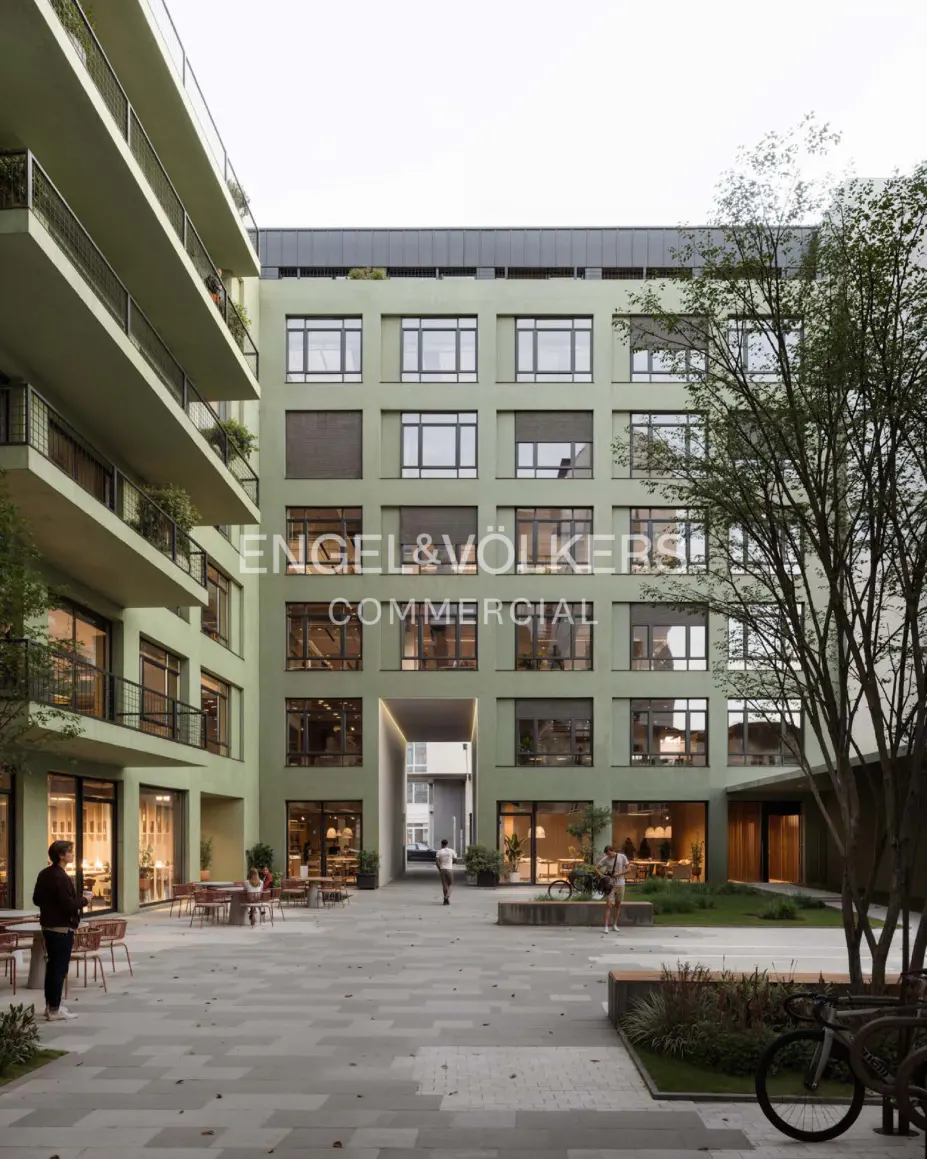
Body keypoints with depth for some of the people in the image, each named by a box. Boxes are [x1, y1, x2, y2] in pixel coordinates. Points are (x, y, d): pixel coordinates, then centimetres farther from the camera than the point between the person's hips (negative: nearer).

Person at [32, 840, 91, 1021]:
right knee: (60, 968, -4)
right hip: (62, 928, -9)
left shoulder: (44, 874, 8)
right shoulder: (61, 877, -21)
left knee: (52, 966, 17)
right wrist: (83, 900, -8)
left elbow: (36, 899, 15)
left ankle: (51, 1004, 25)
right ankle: (54, 1010, -1)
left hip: (48, 926, 9)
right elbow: (69, 906, -24)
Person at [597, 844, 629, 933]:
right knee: (608, 905, -10)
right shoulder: (605, 859, -4)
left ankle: (615, 925, 20)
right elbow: (596, 867, -3)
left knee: (618, 905, 9)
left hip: (620, 884, 2)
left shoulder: (622, 857, -3)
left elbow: (627, 869, -2)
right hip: (610, 884, -2)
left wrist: (618, 874, -14)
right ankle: (606, 926, -11)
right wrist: (602, 875, -17)